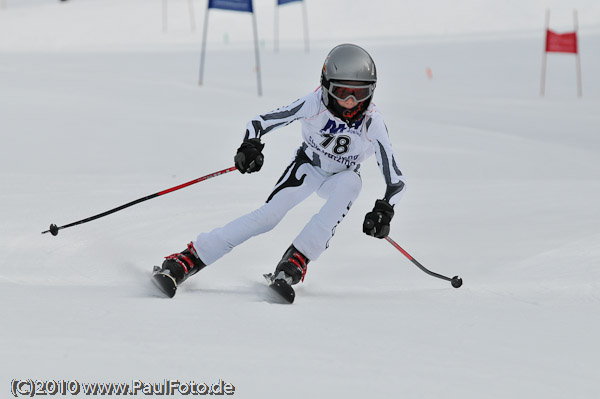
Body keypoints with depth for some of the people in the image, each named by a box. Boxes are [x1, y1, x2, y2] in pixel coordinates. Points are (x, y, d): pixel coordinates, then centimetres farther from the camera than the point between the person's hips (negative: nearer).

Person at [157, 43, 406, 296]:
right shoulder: (315, 104, -27)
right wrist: (250, 147, -43)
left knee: (351, 183, -36)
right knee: (270, 214, -24)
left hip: (341, 178, 1)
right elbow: (259, 123, -22)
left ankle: (298, 258, -32)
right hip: (308, 166, -1)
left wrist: (384, 211, -42)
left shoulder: (372, 123, -27)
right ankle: (191, 257, -20)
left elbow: (396, 180, -25)